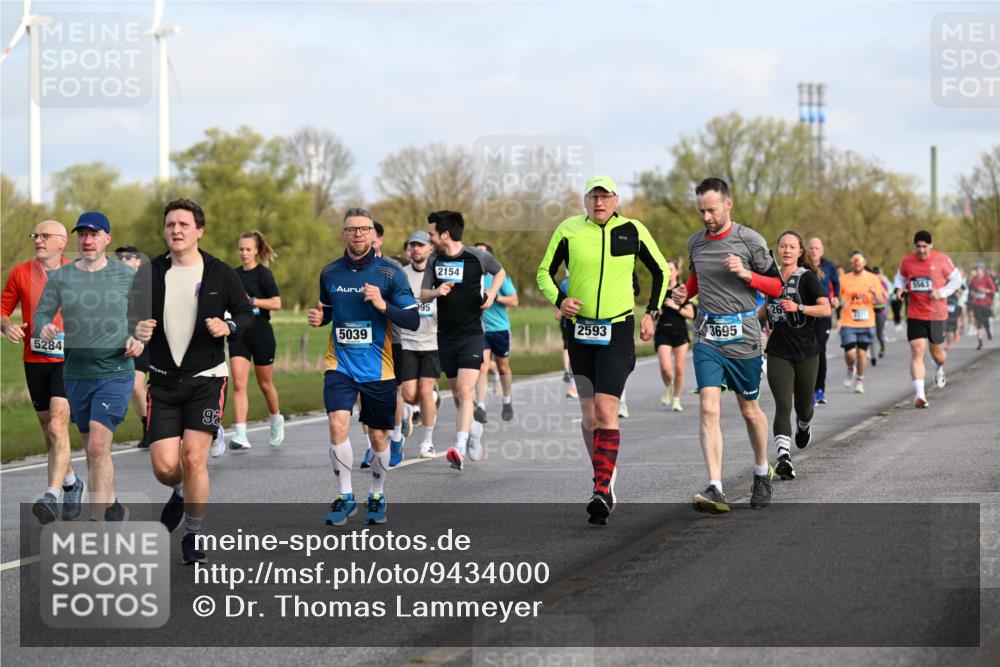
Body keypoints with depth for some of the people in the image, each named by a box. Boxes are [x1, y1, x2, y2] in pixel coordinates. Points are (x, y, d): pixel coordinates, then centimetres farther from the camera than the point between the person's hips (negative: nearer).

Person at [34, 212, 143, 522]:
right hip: (76, 376, 3)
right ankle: (113, 508, 34)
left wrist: (137, 340, -8)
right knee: (93, 450, 14)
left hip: (116, 372, -3)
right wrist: (44, 328, -17)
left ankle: (97, 523, -17)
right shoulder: (61, 277, 3)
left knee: (98, 447, -17)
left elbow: (137, 316, 11)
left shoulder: (126, 275, 0)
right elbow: (41, 313, 6)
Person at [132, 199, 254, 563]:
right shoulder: (150, 273, 2)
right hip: (163, 380, 2)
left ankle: (193, 534, 7)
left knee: (193, 457, -12)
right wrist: (137, 331, -11)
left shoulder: (222, 274, -2)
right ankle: (181, 494, 33)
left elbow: (246, 314, 7)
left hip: (206, 379, -2)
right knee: (164, 466, -4)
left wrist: (228, 326, -14)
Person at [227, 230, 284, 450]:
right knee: (238, 384, -10)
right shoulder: (235, 274, 10)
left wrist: (251, 301, -20)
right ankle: (240, 434, -17)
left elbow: (276, 303, -14)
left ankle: (276, 420, 38)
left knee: (265, 383, 11)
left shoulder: (263, 273, -6)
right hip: (239, 335, 4)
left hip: (261, 334, -4)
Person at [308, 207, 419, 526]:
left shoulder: (389, 272, -5)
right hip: (340, 364, 1)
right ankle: (345, 497, -5)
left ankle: (377, 497, 29)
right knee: (337, 423, -18)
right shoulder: (330, 273, 4)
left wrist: (383, 305, -22)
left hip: (377, 368, -1)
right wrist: (319, 317, -2)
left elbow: (413, 321, -6)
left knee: (378, 436, 7)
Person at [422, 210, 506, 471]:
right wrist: (436, 292, -14)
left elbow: (500, 272, 13)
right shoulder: (434, 261, 5)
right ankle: (473, 427, 38)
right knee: (457, 395, 12)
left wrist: (492, 292, -5)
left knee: (465, 391, -17)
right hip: (446, 335, 5)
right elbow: (423, 295, 7)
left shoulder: (477, 257, -6)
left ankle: (459, 449, -24)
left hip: (472, 334, -5)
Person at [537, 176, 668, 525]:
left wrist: (651, 313, 6)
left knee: (606, 411, -14)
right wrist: (558, 299, -9)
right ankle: (606, 483, 21)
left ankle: (602, 491, -17)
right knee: (589, 414, 7)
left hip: (618, 330, -3)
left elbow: (661, 271, 13)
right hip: (580, 329, 3)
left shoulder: (633, 231, -1)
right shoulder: (568, 230, 0)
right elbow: (544, 272, 10)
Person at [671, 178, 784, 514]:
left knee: (749, 410, 11)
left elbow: (777, 286, -1)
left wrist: (746, 274, -17)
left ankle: (762, 473, 36)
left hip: (742, 336, -2)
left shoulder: (750, 240, -5)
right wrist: (686, 292, 5)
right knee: (709, 408, -14)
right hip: (707, 336, 2)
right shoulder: (695, 243, 7)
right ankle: (715, 489, -19)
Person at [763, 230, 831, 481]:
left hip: (806, 352, -2)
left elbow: (826, 309, -17)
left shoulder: (807, 277, -6)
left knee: (803, 404, 13)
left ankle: (804, 425, 50)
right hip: (778, 353, 2)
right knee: (783, 404, -15)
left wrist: (798, 307, -27)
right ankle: (783, 457, -24)